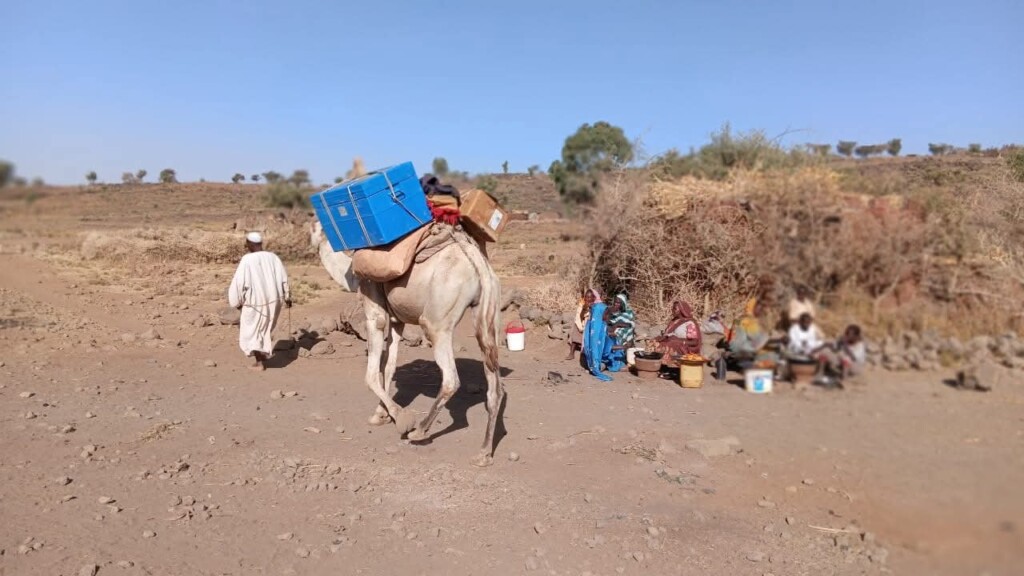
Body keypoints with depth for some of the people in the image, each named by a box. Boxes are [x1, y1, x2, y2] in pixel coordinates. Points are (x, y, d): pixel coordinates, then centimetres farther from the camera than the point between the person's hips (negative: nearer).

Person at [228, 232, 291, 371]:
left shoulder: (247, 259, -14)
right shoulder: (273, 257, -1)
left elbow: (239, 281, -12)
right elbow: (283, 278, 4)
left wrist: (237, 301, 1)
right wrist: (287, 297, 15)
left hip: (255, 301, -5)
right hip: (273, 299, 5)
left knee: (251, 331, 10)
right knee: (264, 329, 22)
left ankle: (260, 362, 6)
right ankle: (263, 358, 27)